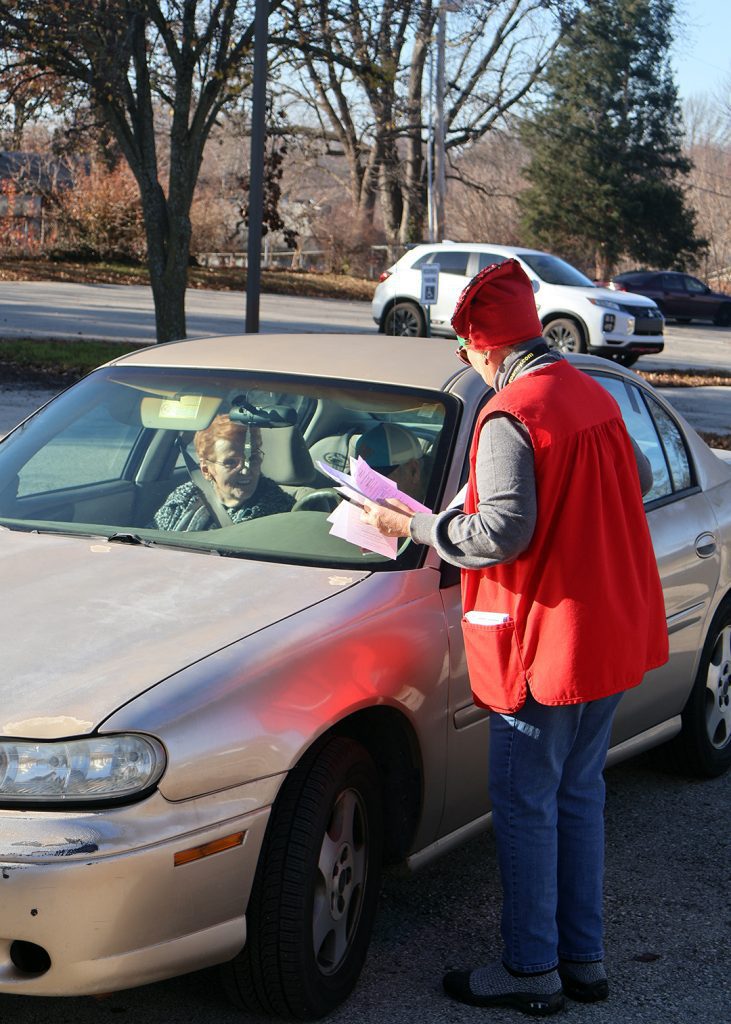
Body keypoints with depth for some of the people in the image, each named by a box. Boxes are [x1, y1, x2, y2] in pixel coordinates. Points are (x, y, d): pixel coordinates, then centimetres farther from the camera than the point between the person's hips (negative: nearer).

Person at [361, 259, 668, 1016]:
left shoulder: (510, 416, -18)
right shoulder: (596, 398, 9)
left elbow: (503, 532, -24)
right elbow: (635, 481, 20)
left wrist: (415, 525, -13)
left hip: (545, 642, -9)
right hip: (615, 634, 9)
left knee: (526, 806, 2)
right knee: (578, 796, 16)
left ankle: (531, 969, 10)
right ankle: (583, 958, 24)